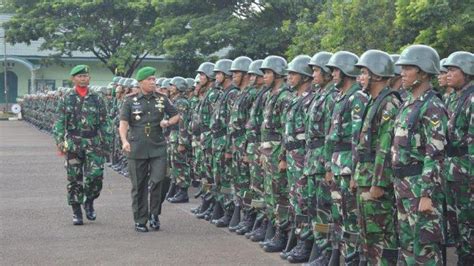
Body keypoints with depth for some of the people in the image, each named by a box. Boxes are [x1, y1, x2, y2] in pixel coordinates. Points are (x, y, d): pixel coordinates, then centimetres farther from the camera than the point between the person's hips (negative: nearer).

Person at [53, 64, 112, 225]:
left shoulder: (97, 99, 6)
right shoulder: (66, 99, 4)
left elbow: (104, 122, 8)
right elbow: (59, 122, 1)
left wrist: (107, 142, 3)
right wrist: (59, 141, -11)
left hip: (94, 143, 0)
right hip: (73, 143, 0)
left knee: (96, 175, -11)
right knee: (74, 179, 3)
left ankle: (89, 202, 15)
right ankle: (76, 212, 13)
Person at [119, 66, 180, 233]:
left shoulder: (162, 100, 8)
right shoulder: (131, 101, 3)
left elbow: (176, 116, 17)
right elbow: (123, 123, -6)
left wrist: (168, 122, -6)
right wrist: (124, 141, -24)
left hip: (158, 148, 1)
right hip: (137, 149, -1)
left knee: (158, 180, -11)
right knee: (139, 186, 4)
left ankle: (154, 214, 9)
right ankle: (140, 220, 14)